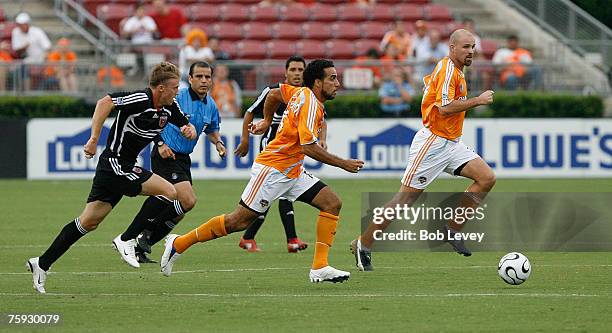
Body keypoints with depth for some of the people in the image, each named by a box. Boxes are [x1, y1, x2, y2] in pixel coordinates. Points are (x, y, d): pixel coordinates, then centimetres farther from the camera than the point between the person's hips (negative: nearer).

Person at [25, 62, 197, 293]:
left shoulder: (169, 107, 7)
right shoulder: (141, 100, -20)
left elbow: (187, 127, 17)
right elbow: (105, 102, -29)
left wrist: (189, 130, -8)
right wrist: (94, 139, -32)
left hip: (124, 167, 9)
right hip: (115, 164, -9)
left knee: (89, 222, 10)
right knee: (169, 192, -11)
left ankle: (41, 264, 13)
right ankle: (126, 240, -4)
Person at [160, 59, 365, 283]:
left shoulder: (302, 93, 7)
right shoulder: (309, 104, -20)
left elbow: (274, 93, 24)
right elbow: (309, 147, -26)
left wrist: (267, 120, 33)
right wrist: (343, 164, -20)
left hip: (292, 172, 10)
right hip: (272, 169, -10)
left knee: (332, 204, -3)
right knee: (239, 221, -5)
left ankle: (320, 267, -7)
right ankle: (179, 243, 8)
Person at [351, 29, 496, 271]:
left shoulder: (455, 69, 14)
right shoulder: (447, 70, -16)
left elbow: (428, 81, 33)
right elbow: (445, 108, -26)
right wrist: (478, 100, -20)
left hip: (451, 143, 9)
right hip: (432, 141, -9)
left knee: (487, 178, -4)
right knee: (407, 197, -7)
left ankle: (452, 230, 1)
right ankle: (363, 245, 2)